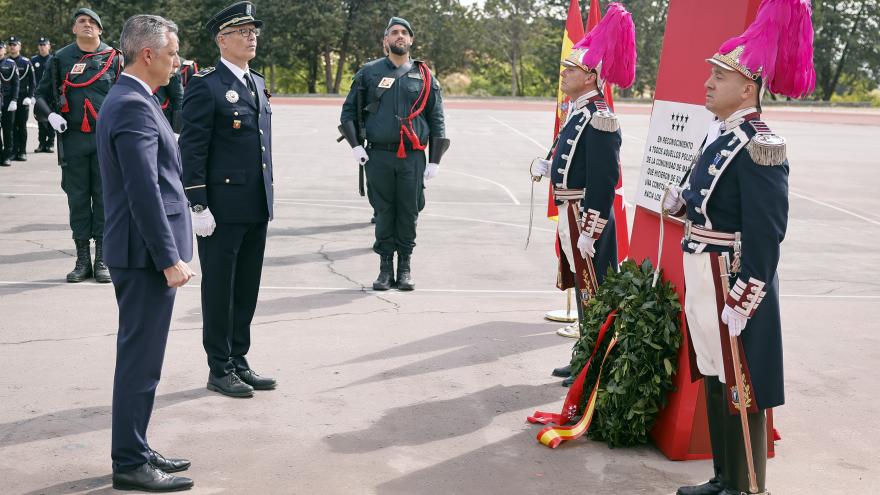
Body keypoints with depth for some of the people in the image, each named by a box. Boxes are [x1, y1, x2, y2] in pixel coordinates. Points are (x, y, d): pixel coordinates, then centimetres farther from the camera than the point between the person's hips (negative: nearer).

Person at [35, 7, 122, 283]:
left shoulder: (114, 58, 4)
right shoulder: (61, 59, 7)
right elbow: (42, 94, 11)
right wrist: (49, 115, -8)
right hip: (73, 140, 1)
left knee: (104, 198, 2)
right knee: (77, 199, 5)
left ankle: (102, 260, 10)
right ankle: (83, 261, 13)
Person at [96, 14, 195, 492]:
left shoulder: (125, 99, 15)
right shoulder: (134, 107, -18)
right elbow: (145, 193, -23)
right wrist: (169, 258, -20)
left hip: (143, 254, 10)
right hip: (146, 255, -10)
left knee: (140, 358, 17)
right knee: (140, 360, -2)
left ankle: (135, 450, 28)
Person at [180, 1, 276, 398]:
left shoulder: (258, 83, 14)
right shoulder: (205, 85, -10)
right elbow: (192, 151, -13)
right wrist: (198, 207, -16)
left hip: (256, 208, 7)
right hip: (222, 209, -7)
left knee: (247, 289, 13)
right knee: (219, 289, 4)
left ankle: (239, 362, 25)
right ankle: (220, 370, 14)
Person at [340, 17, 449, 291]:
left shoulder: (424, 77, 9)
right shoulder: (369, 73, 7)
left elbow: (437, 120, 9)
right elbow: (348, 111, 11)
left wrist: (435, 160, 4)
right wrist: (356, 145, -1)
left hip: (413, 158, 0)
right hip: (378, 156, 0)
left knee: (409, 213, 1)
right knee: (383, 212, 3)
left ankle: (405, 269, 12)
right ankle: (385, 268, 12)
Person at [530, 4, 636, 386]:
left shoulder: (598, 117, -19)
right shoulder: (578, 112, 11)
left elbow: (604, 179, -23)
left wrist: (590, 232, -23)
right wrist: (548, 167, 7)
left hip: (587, 216, -10)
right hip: (571, 214, 10)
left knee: (593, 290, 0)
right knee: (581, 286, 17)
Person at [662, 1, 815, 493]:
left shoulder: (758, 145, -19)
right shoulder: (719, 134, 10)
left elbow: (766, 233, -22)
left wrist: (741, 303, -23)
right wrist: (683, 202, 2)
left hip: (734, 285, -10)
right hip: (703, 280, 10)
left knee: (740, 390, 1)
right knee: (715, 383, 17)